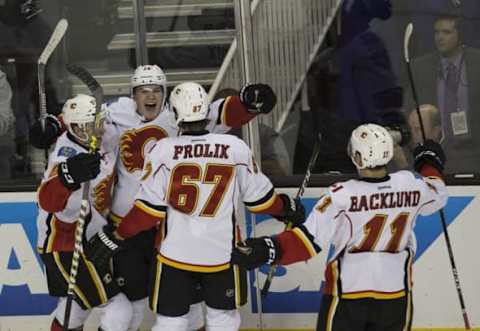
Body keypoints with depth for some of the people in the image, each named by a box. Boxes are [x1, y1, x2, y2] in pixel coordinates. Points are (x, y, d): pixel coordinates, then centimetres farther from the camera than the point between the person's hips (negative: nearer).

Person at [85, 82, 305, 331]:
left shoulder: (163, 150, -10)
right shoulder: (236, 148, -7)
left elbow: (149, 208, -10)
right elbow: (259, 197, 2)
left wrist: (117, 236, 1)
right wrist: (286, 208, 22)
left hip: (175, 254, -1)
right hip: (222, 253, 1)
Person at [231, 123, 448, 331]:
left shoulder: (342, 196, -19)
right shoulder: (411, 185, -7)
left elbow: (310, 239, -24)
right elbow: (437, 196, 16)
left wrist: (269, 249, -26)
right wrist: (430, 164, 34)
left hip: (347, 291, -3)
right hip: (395, 293, 3)